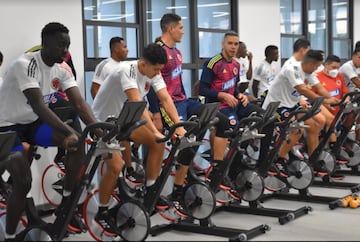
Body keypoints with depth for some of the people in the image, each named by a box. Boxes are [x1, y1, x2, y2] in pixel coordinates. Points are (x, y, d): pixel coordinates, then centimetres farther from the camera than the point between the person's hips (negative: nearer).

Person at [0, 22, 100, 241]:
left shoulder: (63, 69, -7)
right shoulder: (25, 65, -29)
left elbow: (80, 103, -12)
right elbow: (38, 107, -38)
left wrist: (99, 131, -27)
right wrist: (68, 132, -47)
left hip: (33, 123, 7)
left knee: (78, 142, -13)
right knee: (24, 182, -23)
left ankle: (67, 202, 3)